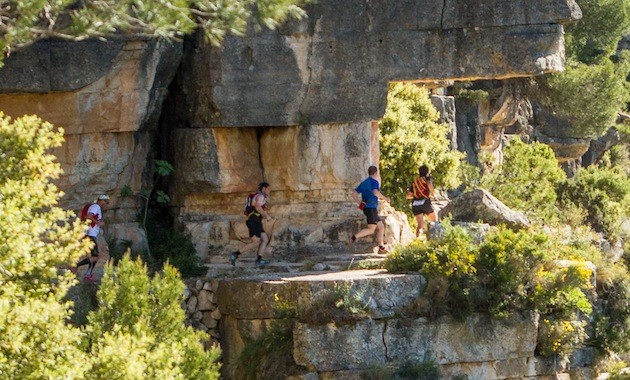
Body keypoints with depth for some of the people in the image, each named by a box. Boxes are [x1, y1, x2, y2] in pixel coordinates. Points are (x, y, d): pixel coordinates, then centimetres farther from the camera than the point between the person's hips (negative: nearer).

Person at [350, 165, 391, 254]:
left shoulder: (363, 183, 18)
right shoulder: (374, 181, -7)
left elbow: (354, 194, 15)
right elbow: (375, 193, -25)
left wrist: (360, 202, 6)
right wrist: (385, 198, -12)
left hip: (366, 208, 9)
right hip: (371, 208, -9)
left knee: (381, 227, 12)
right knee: (371, 229, -12)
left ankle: (381, 247, 10)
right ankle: (354, 237, -26)